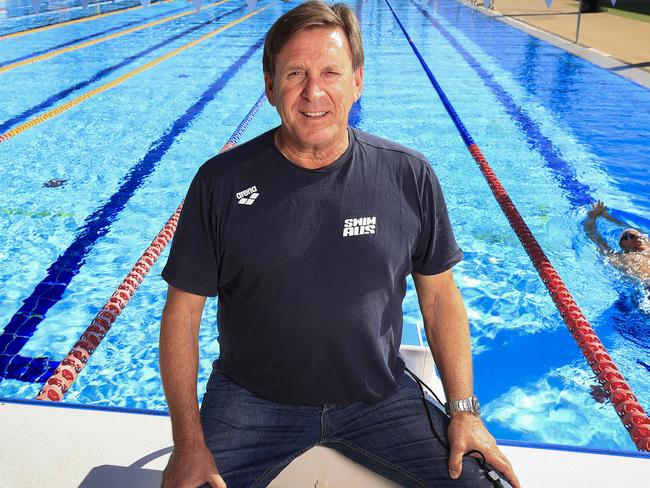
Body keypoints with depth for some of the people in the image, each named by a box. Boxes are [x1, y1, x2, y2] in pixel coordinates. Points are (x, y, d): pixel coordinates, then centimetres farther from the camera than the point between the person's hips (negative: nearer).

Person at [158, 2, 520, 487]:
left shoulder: (410, 177, -7)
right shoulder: (221, 183, -11)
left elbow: (440, 295, 2)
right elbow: (183, 312, -6)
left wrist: (464, 409, -2)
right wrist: (189, 440, -10)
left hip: (381, 397, 1)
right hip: (252, 401, 0)